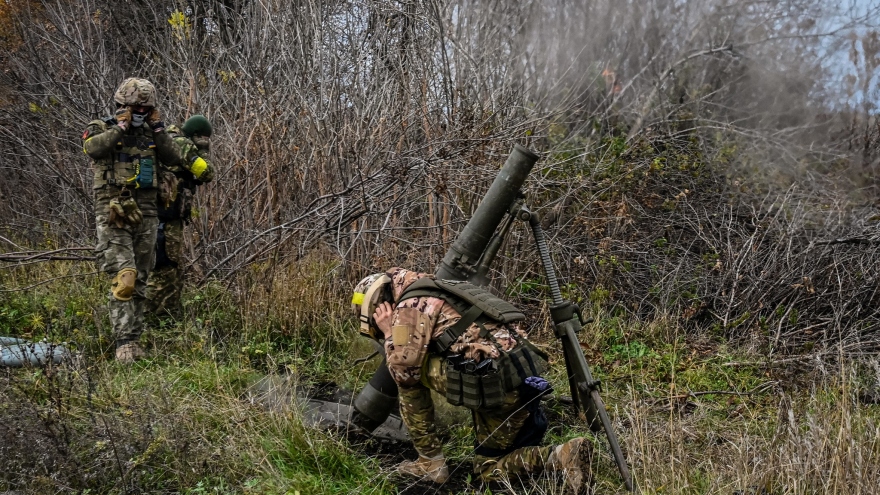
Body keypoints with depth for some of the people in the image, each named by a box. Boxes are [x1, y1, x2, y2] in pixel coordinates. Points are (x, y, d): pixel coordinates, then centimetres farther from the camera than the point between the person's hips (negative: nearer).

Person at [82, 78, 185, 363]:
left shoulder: (150, 133, 16)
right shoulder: (102, 129, 2)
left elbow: (174, 158, 5)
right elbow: (92, 148, -21)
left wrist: (157, 127, 1)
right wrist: (121, 126, -14)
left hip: (145, 212, 5)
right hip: (114, 213, -5)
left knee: (140, 281, 7)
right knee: (124, 277, -21)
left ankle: (133, 340, 13)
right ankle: (124, 342, -24)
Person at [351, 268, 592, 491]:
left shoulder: (410, 306, -1)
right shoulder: (433, 295, 28)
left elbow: (403, 372, -6)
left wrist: (389, 334, 8)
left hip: (497, 381, -10)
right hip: (526, 376, 10)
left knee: (410, 373, 7)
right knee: (490, 470, 21)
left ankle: (431, 462, 8)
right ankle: (565, 454, 0)